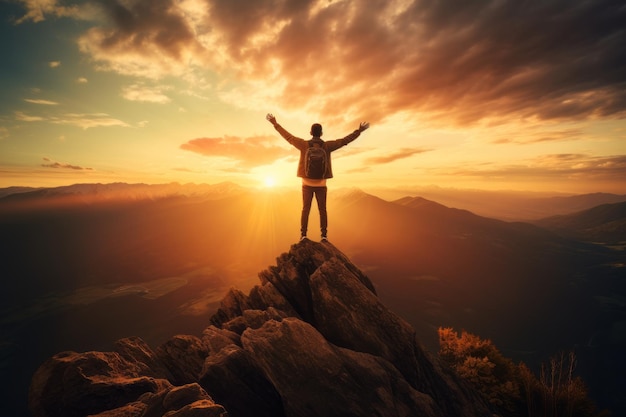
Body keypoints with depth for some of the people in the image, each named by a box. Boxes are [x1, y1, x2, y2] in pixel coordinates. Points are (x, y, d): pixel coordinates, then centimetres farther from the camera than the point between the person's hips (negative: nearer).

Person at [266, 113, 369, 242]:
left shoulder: (304, 145, -12)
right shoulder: (327, 146, -12)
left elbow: (288, 137, -5)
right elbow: (344, 140, -7)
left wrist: (275, 124, 5)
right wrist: (359, 130, 1)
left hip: (307, 184, 0)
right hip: (321, 185, 0)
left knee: (306, 209, 6)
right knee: (322, 210, 8)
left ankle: (303, 235, 5)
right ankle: (324, 235, 9)